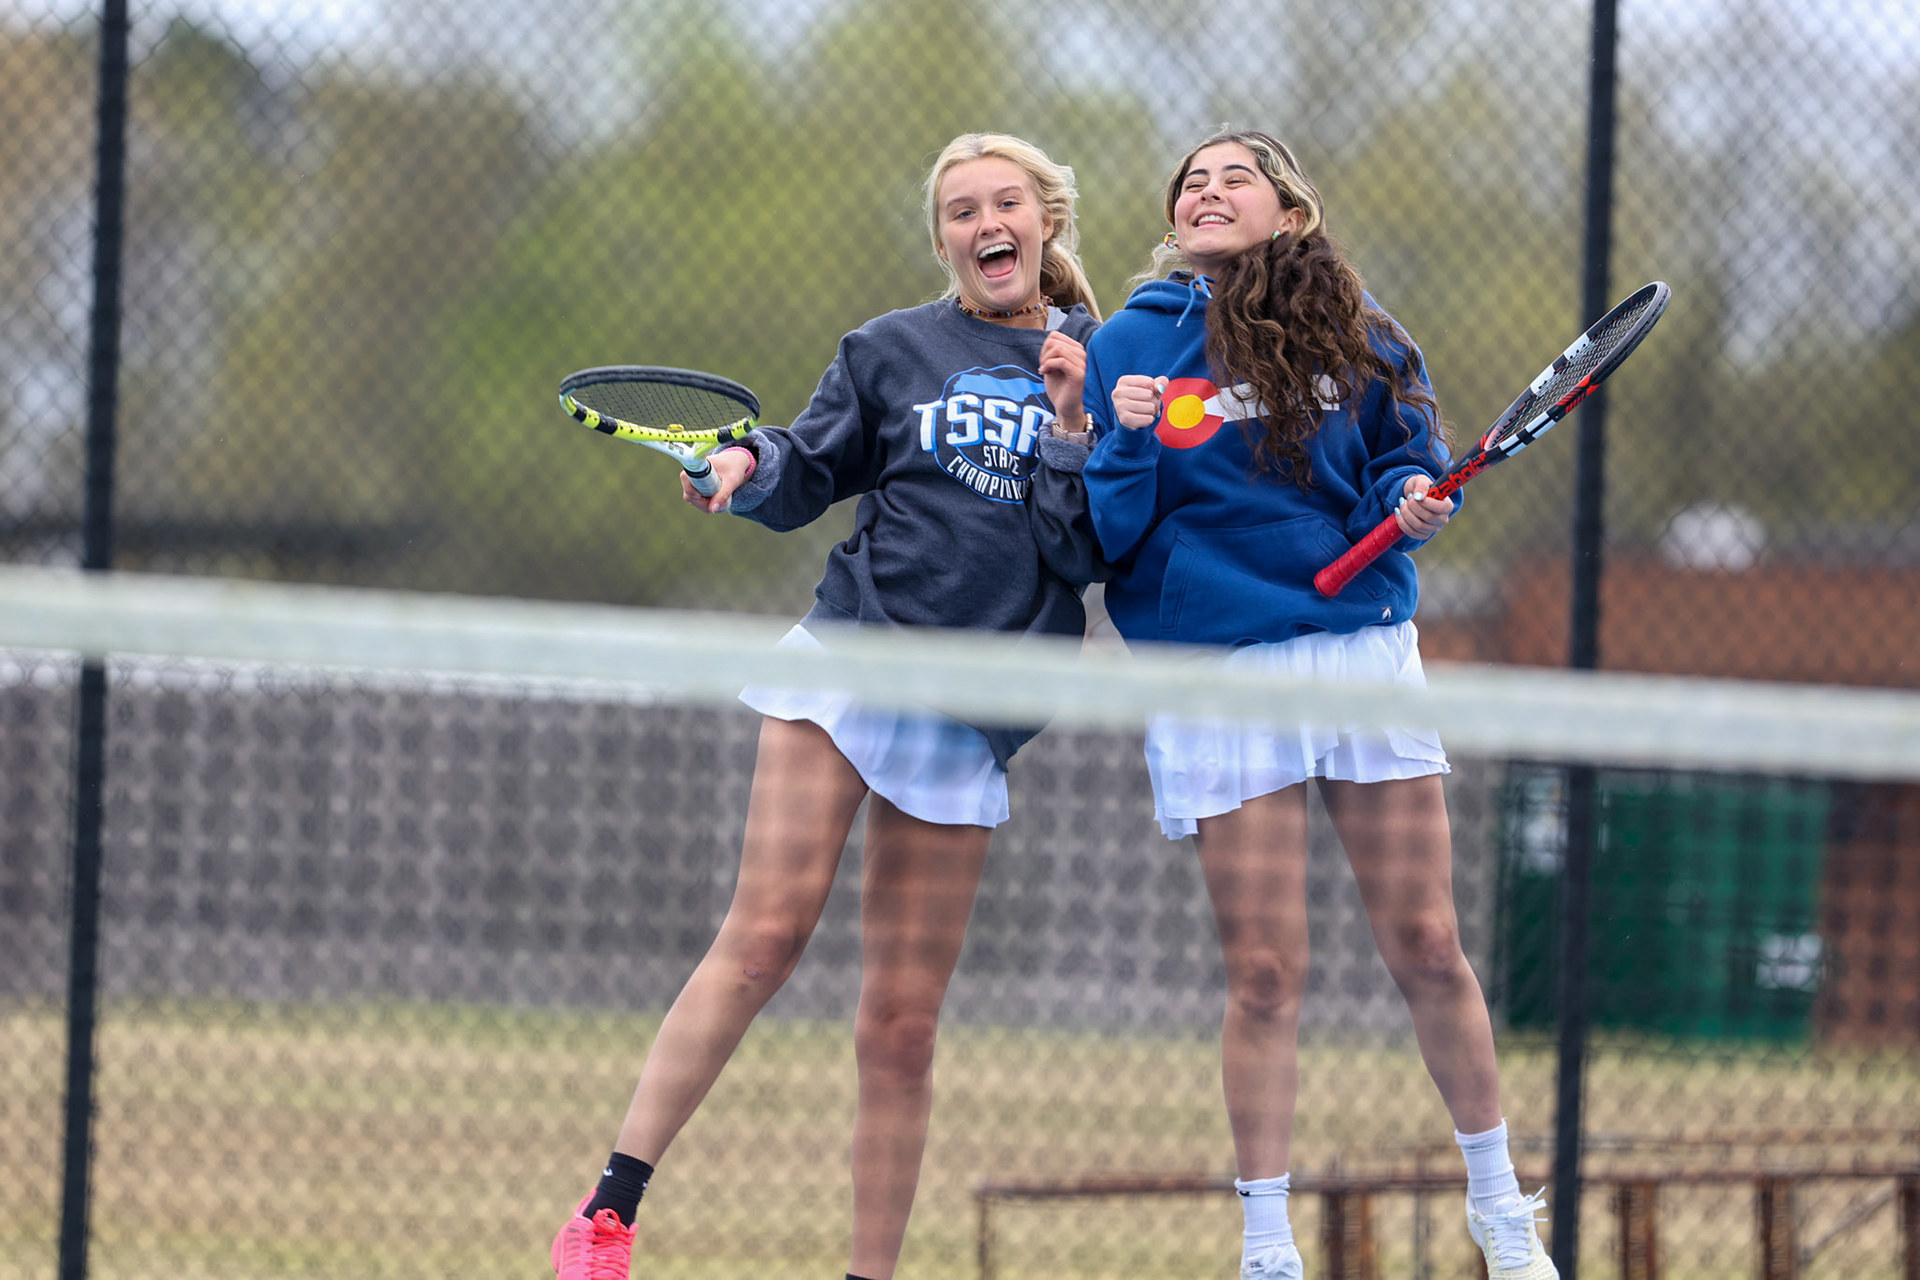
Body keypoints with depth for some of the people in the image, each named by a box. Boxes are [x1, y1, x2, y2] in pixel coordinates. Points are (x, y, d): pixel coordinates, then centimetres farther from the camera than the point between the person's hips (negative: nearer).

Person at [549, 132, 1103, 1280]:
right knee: (768, 931, -17)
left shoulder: (1100, 366, 8)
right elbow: (810, 471, 13)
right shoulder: (894, 350, 10)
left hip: (969, 720, 1)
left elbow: (1093, 553, 2)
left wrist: (1071, 427, -11)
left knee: (902, 1021, 2)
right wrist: (750, 464, -8)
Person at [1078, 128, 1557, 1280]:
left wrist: (1414, 503, -8)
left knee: (1426, 946, 3)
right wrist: (1127, 445, -17)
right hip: (1217, 673, -1)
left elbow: (1410, 459, 13)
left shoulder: (1355, 333, 6)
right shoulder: (1131, 344, 3)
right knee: (1265, 973, -2)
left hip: (1365, 645, 1)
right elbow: (1104, 537, 1)